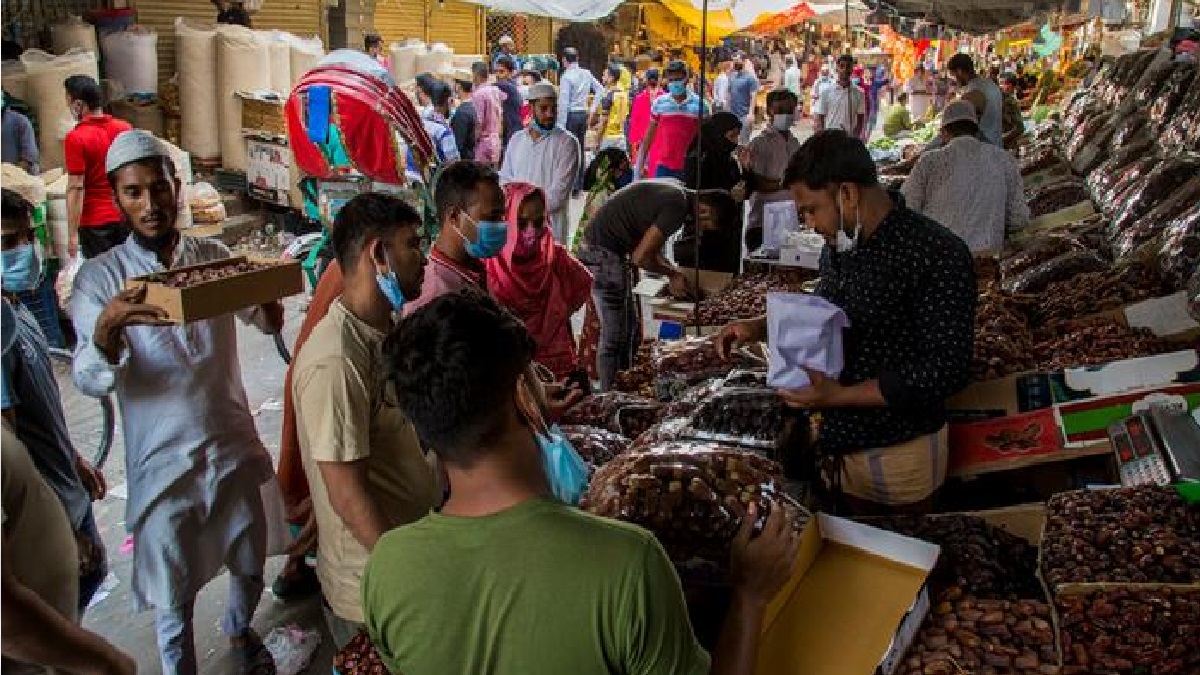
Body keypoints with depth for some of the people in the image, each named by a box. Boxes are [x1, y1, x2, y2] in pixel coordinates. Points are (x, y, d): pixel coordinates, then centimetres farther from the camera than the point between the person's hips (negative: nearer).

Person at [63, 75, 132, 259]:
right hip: (127, 217, 5)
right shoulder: (125, 128, 4)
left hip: (95, 222, -5)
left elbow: (76, 188, -15)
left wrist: (73, 234, -13)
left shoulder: (76, 138, -13)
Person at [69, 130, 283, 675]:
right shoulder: (99, 277, -10)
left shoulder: (215, 257, 0)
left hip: (233, 446, 3)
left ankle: (239, 631, 51)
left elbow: (267, 323, 11)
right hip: (163, 461, -3)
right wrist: (107, 327, -42)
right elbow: (90, 381, -19)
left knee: (250, 566, 21)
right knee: (174, 598, 8)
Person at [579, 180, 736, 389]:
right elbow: (640, 257, -21)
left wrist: (674, 274, 6)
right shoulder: (678, 206, -20)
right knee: (614, 337, -6)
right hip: (604, 254, -10)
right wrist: (673, 273, -5)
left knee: (629, 330, 14)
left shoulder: (676, 191, 9)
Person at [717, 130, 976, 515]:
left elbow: (947, 369, -22)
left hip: (897, 453, -6)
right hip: (837, 441, 7)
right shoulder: (838, 248, 5)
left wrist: (841, 396, -27)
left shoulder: (938, 255, -20)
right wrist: (761, 327, 4)